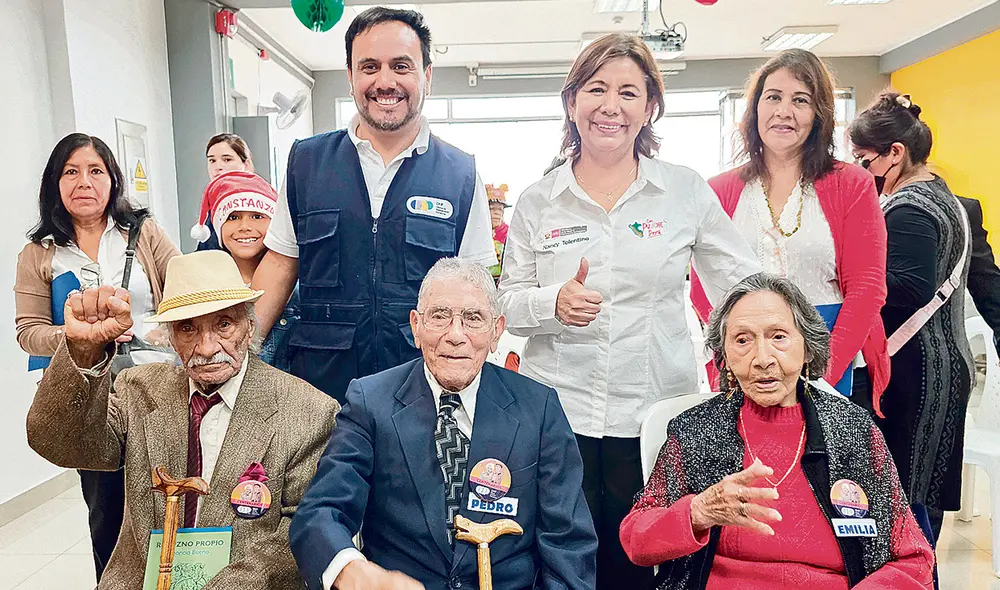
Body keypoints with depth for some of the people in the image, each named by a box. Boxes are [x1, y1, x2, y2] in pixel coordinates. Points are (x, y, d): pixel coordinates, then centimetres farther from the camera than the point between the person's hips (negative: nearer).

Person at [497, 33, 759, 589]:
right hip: (558, 412, 1)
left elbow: (748, 286, 6)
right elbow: (507, 304, 5)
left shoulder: (687, 190, 2)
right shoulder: (537, 201, 3)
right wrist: (554, 302, -14)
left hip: (655, 412, 0)